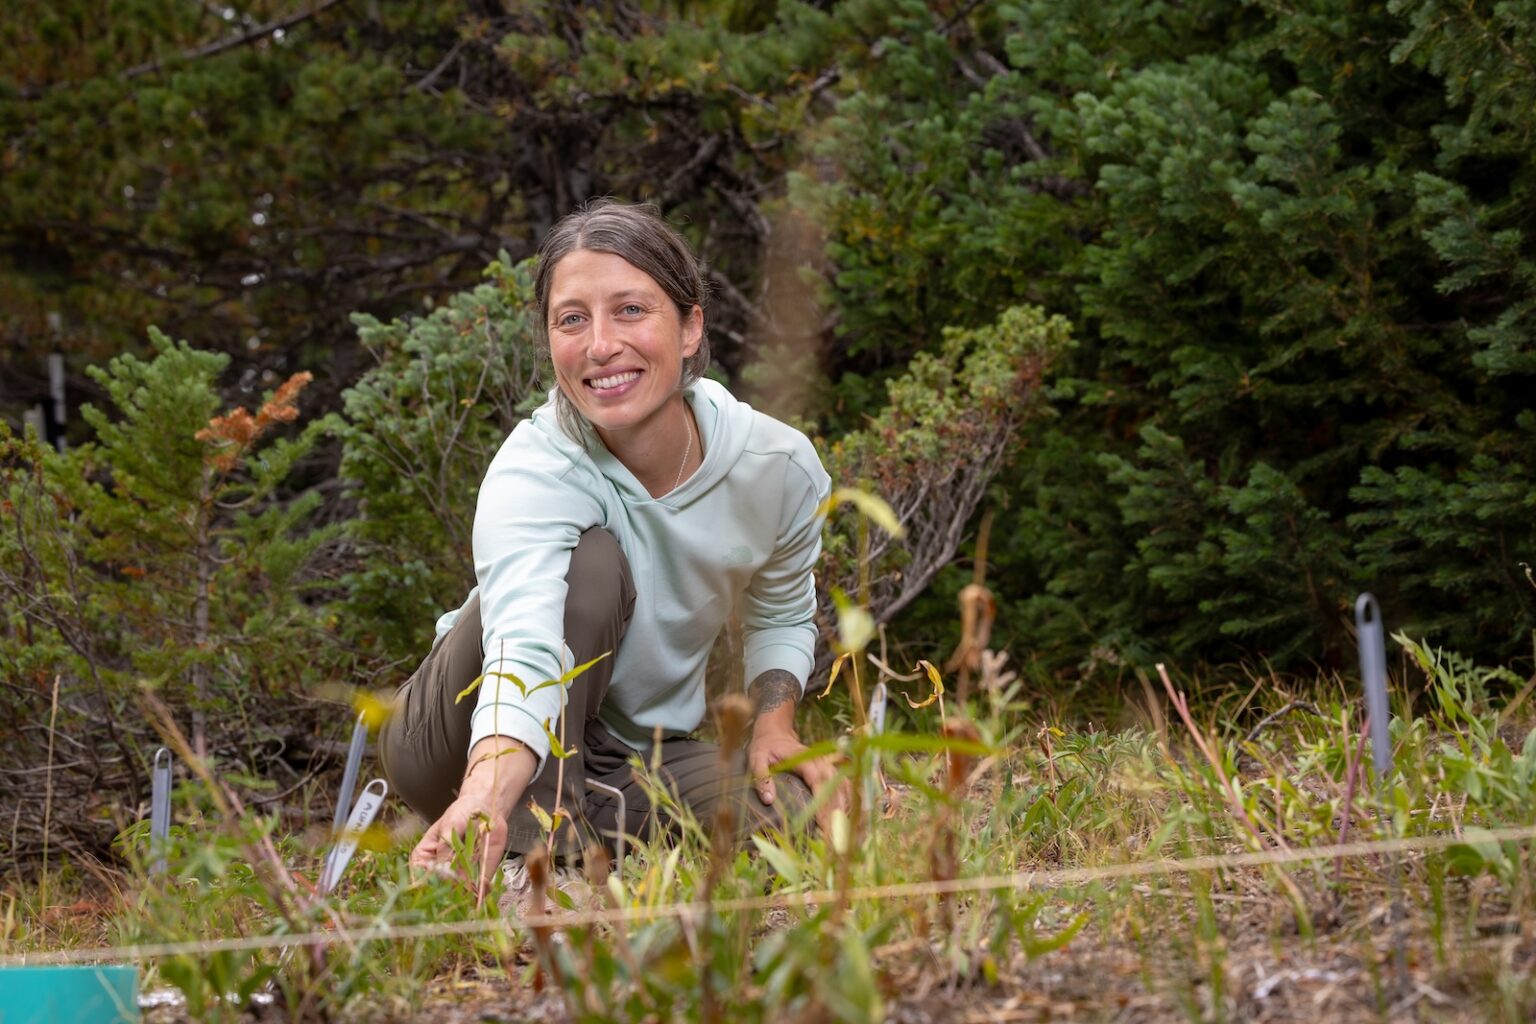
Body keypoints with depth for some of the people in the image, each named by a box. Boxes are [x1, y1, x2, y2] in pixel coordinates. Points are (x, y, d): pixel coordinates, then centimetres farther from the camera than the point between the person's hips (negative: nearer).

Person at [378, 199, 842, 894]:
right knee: (591, 560, -30)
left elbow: (781, 616, 9)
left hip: (640, 758, 4)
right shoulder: (531, 474, -29)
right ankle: (539, 842, -24)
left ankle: (592, 820, 2)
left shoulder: (781, 465, -13)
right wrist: (486, 801, -66)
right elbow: (526, 652, -47)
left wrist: (774, 722, -10)